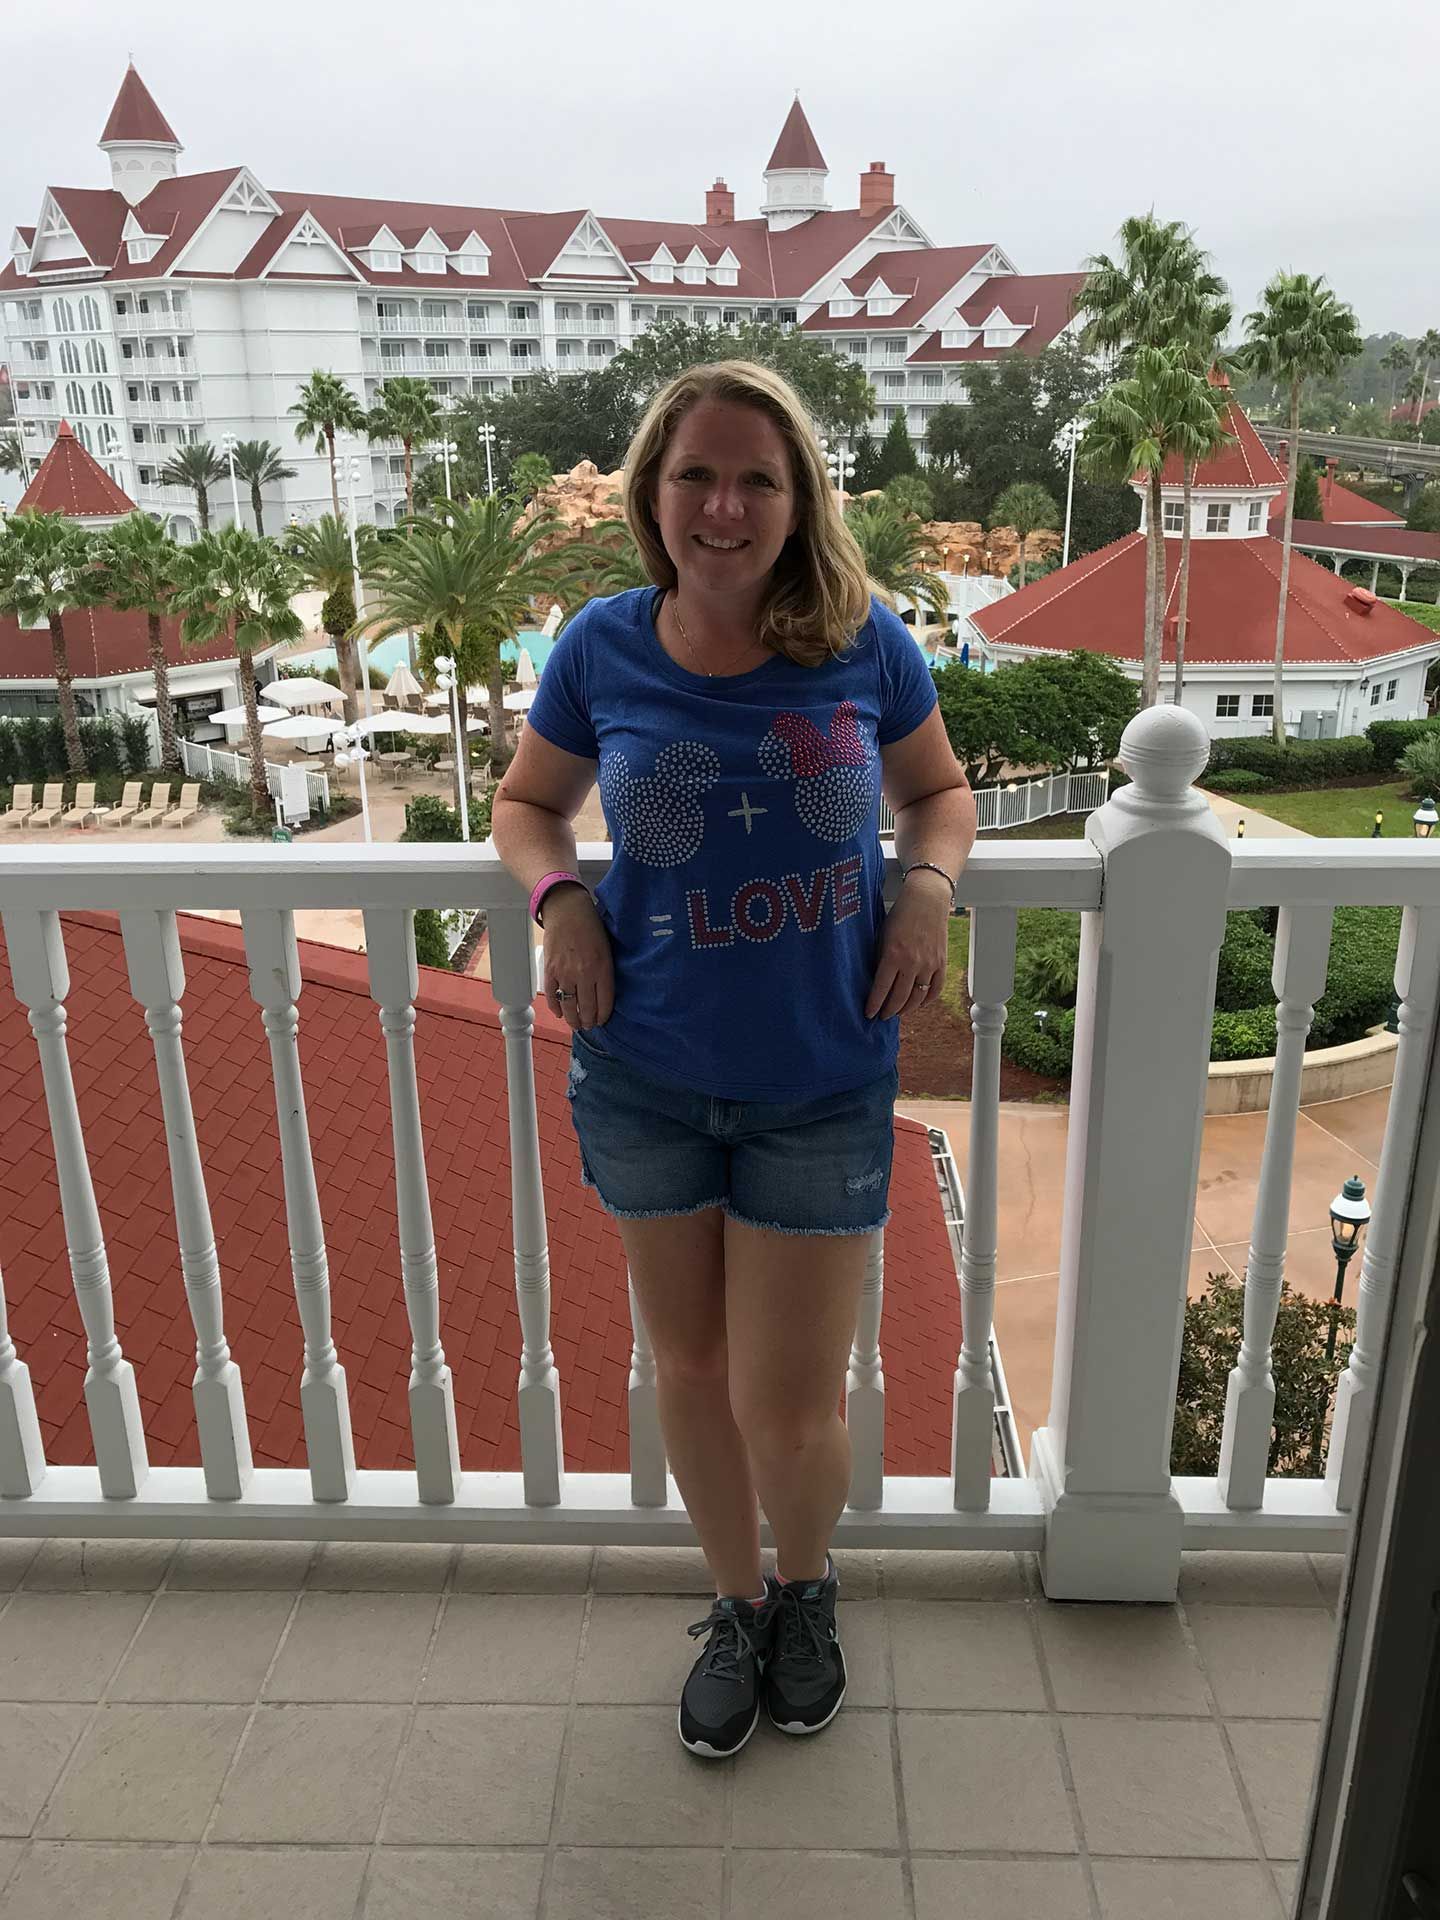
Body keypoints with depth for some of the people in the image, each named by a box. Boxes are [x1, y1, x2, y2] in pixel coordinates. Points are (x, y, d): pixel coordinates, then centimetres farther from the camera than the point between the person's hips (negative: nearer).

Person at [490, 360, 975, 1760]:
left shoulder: (866, 644, -8)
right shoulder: (602, 649, -6)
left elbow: (939, 789, 9)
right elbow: (525, 801, 10)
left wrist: (930, 883, -12)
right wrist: (558, 898, -11)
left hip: (822, 1085, -1)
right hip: (645, 1078, 2)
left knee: (786, 1406, 6)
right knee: (689, 1366, 18)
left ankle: (808, 1587, 42)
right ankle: (737, 1603, 45)